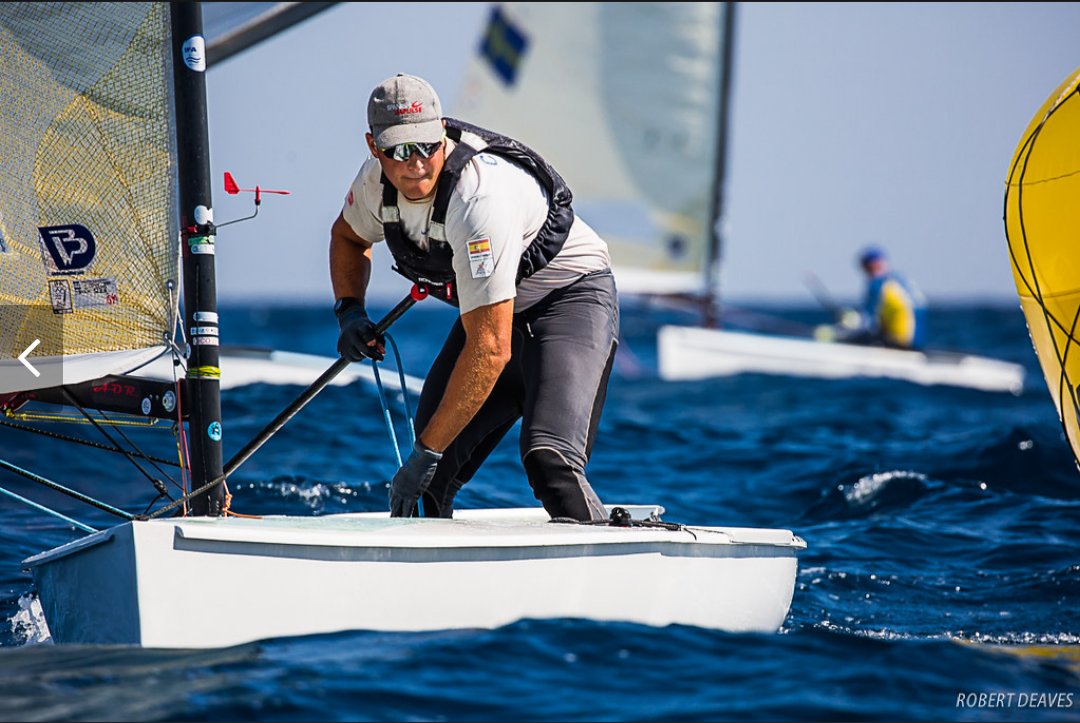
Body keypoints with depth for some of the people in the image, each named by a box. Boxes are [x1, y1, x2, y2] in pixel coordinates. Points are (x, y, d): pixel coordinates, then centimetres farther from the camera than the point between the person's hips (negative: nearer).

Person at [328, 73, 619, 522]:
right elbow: (347, 236, 16)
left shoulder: (480, 199, -35)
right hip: (494, 307, 8)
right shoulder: (378, 179, -12)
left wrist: (426, 452, -30)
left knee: (549, 462, -29)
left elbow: (490, 350, -35)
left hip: (570, 297, -8)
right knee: (431, 477, 1)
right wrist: (349, 310, -3)